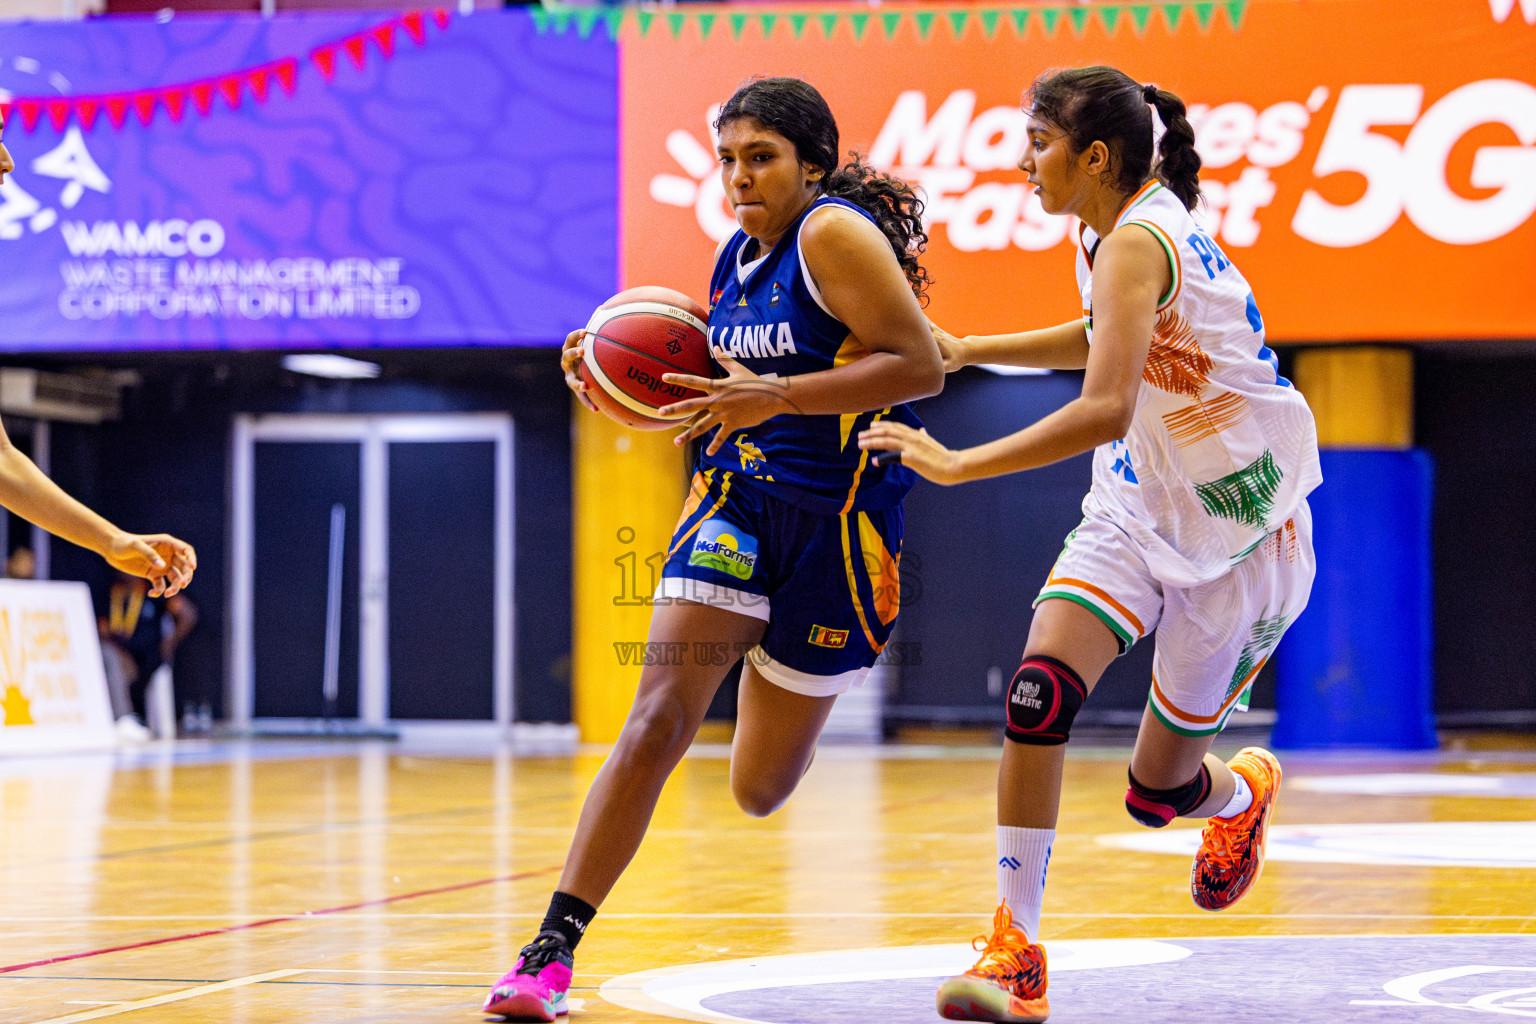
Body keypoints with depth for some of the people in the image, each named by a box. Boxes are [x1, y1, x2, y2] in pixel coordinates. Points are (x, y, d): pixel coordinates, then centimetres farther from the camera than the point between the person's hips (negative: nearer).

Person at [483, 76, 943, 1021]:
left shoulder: (836, 233, -13)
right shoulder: (737, 258, 10)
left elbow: (920, 367, -20)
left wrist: (776, 396, -26)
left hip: (837, 520, -5)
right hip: (736, 503, 5)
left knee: (761, 790, 9)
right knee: (658, 719, -17)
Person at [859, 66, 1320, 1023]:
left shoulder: (1135, 245, -25)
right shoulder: (1124, 233, 3)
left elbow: (1105, 411, -38)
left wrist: (958, 464, -35)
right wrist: (967, 351, 20)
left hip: (1240, 537, -7)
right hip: (1139, 506, 7)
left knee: (1158, 789, 5)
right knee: (1041, 685, -18)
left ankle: (1245, 791, 43)